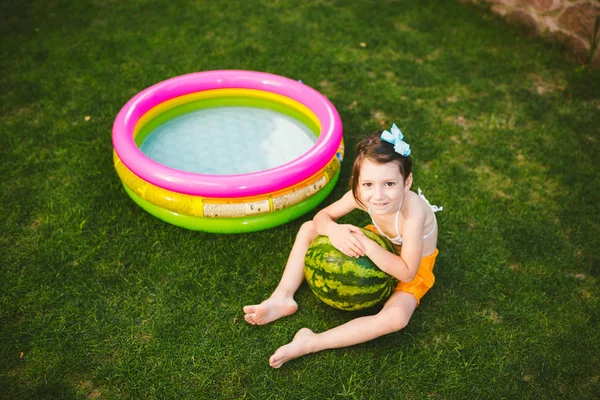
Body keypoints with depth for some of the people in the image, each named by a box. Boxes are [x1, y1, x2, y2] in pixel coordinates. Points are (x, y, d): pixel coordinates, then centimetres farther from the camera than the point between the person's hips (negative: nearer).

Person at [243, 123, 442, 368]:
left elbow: (406, 272, -36)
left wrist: (368, 246, -45)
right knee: (309, 229, -3)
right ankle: (283, 298, -6)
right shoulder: (364, 194, -25)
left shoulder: (413, 214, -39)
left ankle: (310, 343, -29)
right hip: (381, 246, 5)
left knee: (396, 317, -36)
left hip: (412, 268, -5)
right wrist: (334, 230, -37)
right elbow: (323, 216, -13)